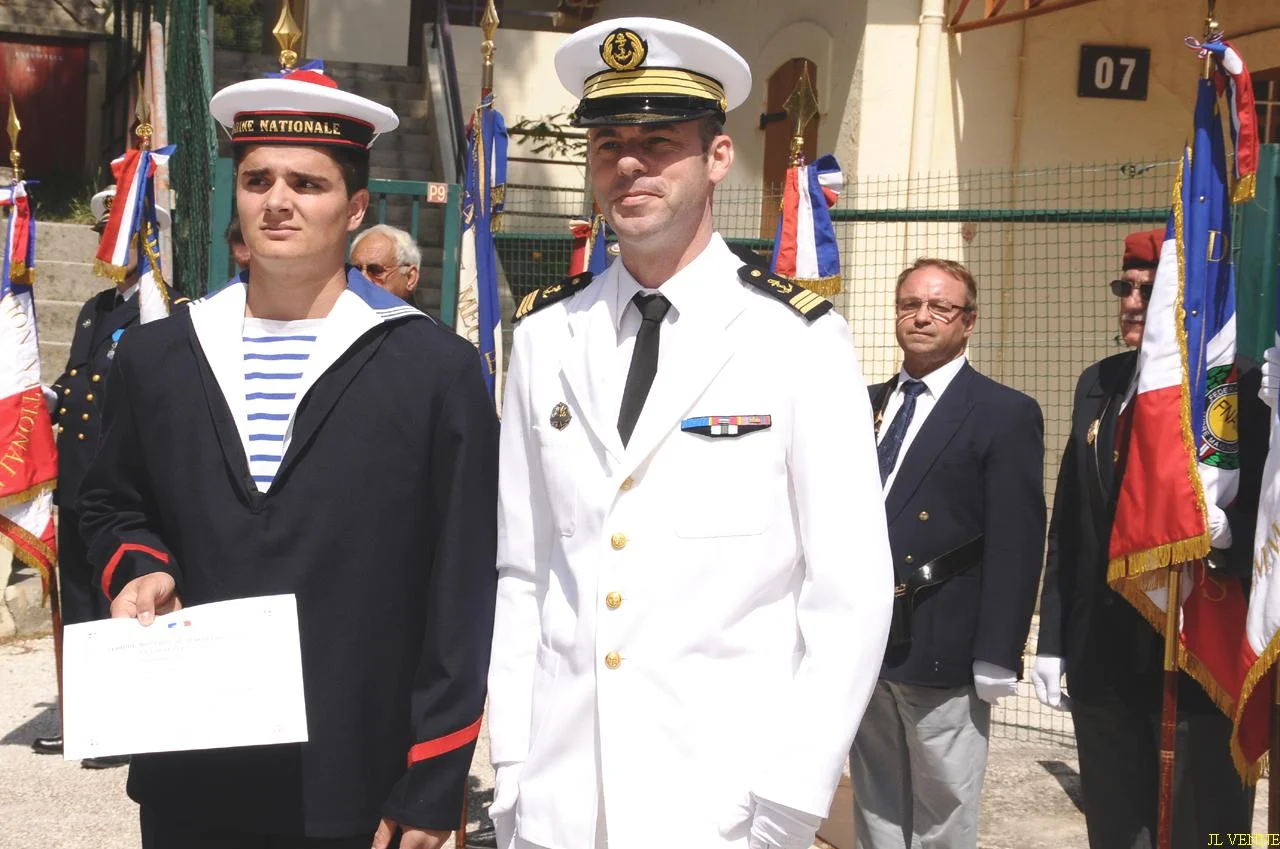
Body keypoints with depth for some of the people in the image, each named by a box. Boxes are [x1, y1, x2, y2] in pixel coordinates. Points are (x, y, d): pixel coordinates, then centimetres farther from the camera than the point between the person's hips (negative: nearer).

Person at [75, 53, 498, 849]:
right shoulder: (155, 357, 5)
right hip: (190, 782, 4)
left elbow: (463, 596, -7)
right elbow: (111, 506, 20)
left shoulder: (439, 370, -7)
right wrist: (136, 569, -3)